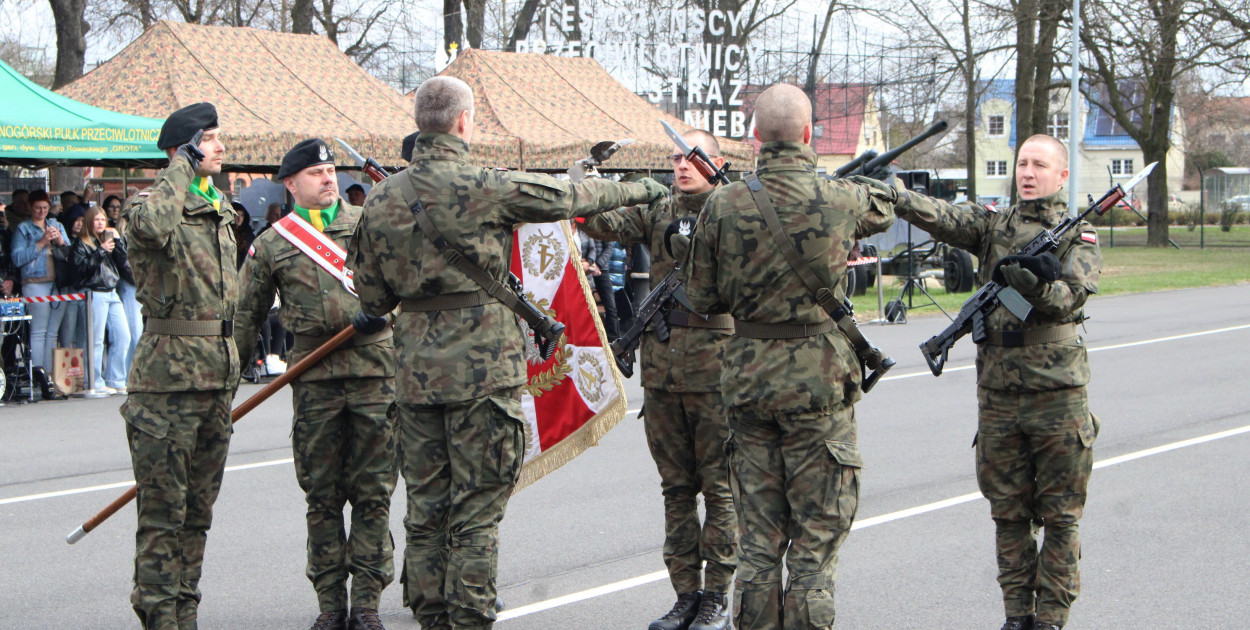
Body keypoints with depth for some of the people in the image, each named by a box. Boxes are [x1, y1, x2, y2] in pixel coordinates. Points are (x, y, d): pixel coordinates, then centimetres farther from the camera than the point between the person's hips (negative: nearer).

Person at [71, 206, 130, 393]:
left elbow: (122, 262, 10)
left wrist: (118, 241, -2)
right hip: (94, 292, -7)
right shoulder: (81, 243, 1)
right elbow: (82, 267, -11)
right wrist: (101, 251, -14)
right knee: (96, 340, -7)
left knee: (123, 336, 2)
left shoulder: (108, 239, 20)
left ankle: (116, 381, 9)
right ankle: (96, 383, -2)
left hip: (112, 293, 7)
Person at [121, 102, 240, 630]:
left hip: (218, 376, 8)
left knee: (199, 509, 11)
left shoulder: (220, 212, 19)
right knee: (163, 509, -5)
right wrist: (182, 168, -19)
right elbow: (154, 226, -34)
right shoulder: (150, 202, -6)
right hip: (168, 374, -8)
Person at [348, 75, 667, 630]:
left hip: (416, 371, 5)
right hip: (483, 366, -5)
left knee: (425, 506, 11)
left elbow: (371, 298, 10)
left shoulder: (381, 199, 5)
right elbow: (569, 196, 2)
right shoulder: (484, 188, -10)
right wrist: (637, 190, 18)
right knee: (477, 509, 0)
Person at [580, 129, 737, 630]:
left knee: (719, 486, 1)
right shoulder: (657, 212, 12)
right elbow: (607, 224, 1)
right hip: (660, 367, 5)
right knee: (676, 486, 9)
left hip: (714, 367, -5)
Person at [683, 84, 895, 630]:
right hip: (817, 375, -3)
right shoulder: (840, 200, -8)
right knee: (818, 532, 5)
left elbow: (701, 299, 3)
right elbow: (884, 210, 16)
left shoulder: (723, 205, -5)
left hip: (747, 374, 3)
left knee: (758, 534, 11)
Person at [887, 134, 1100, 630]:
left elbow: (1070, 302, -12)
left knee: (1059, 515, 2)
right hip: (998, 392, 3)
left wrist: (1035, 282, -31)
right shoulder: (993, 225, 9)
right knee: (1009, 514, 9)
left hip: (1058, 394, -3)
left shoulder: (1079, 236, 2)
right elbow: (938, 217, -8)